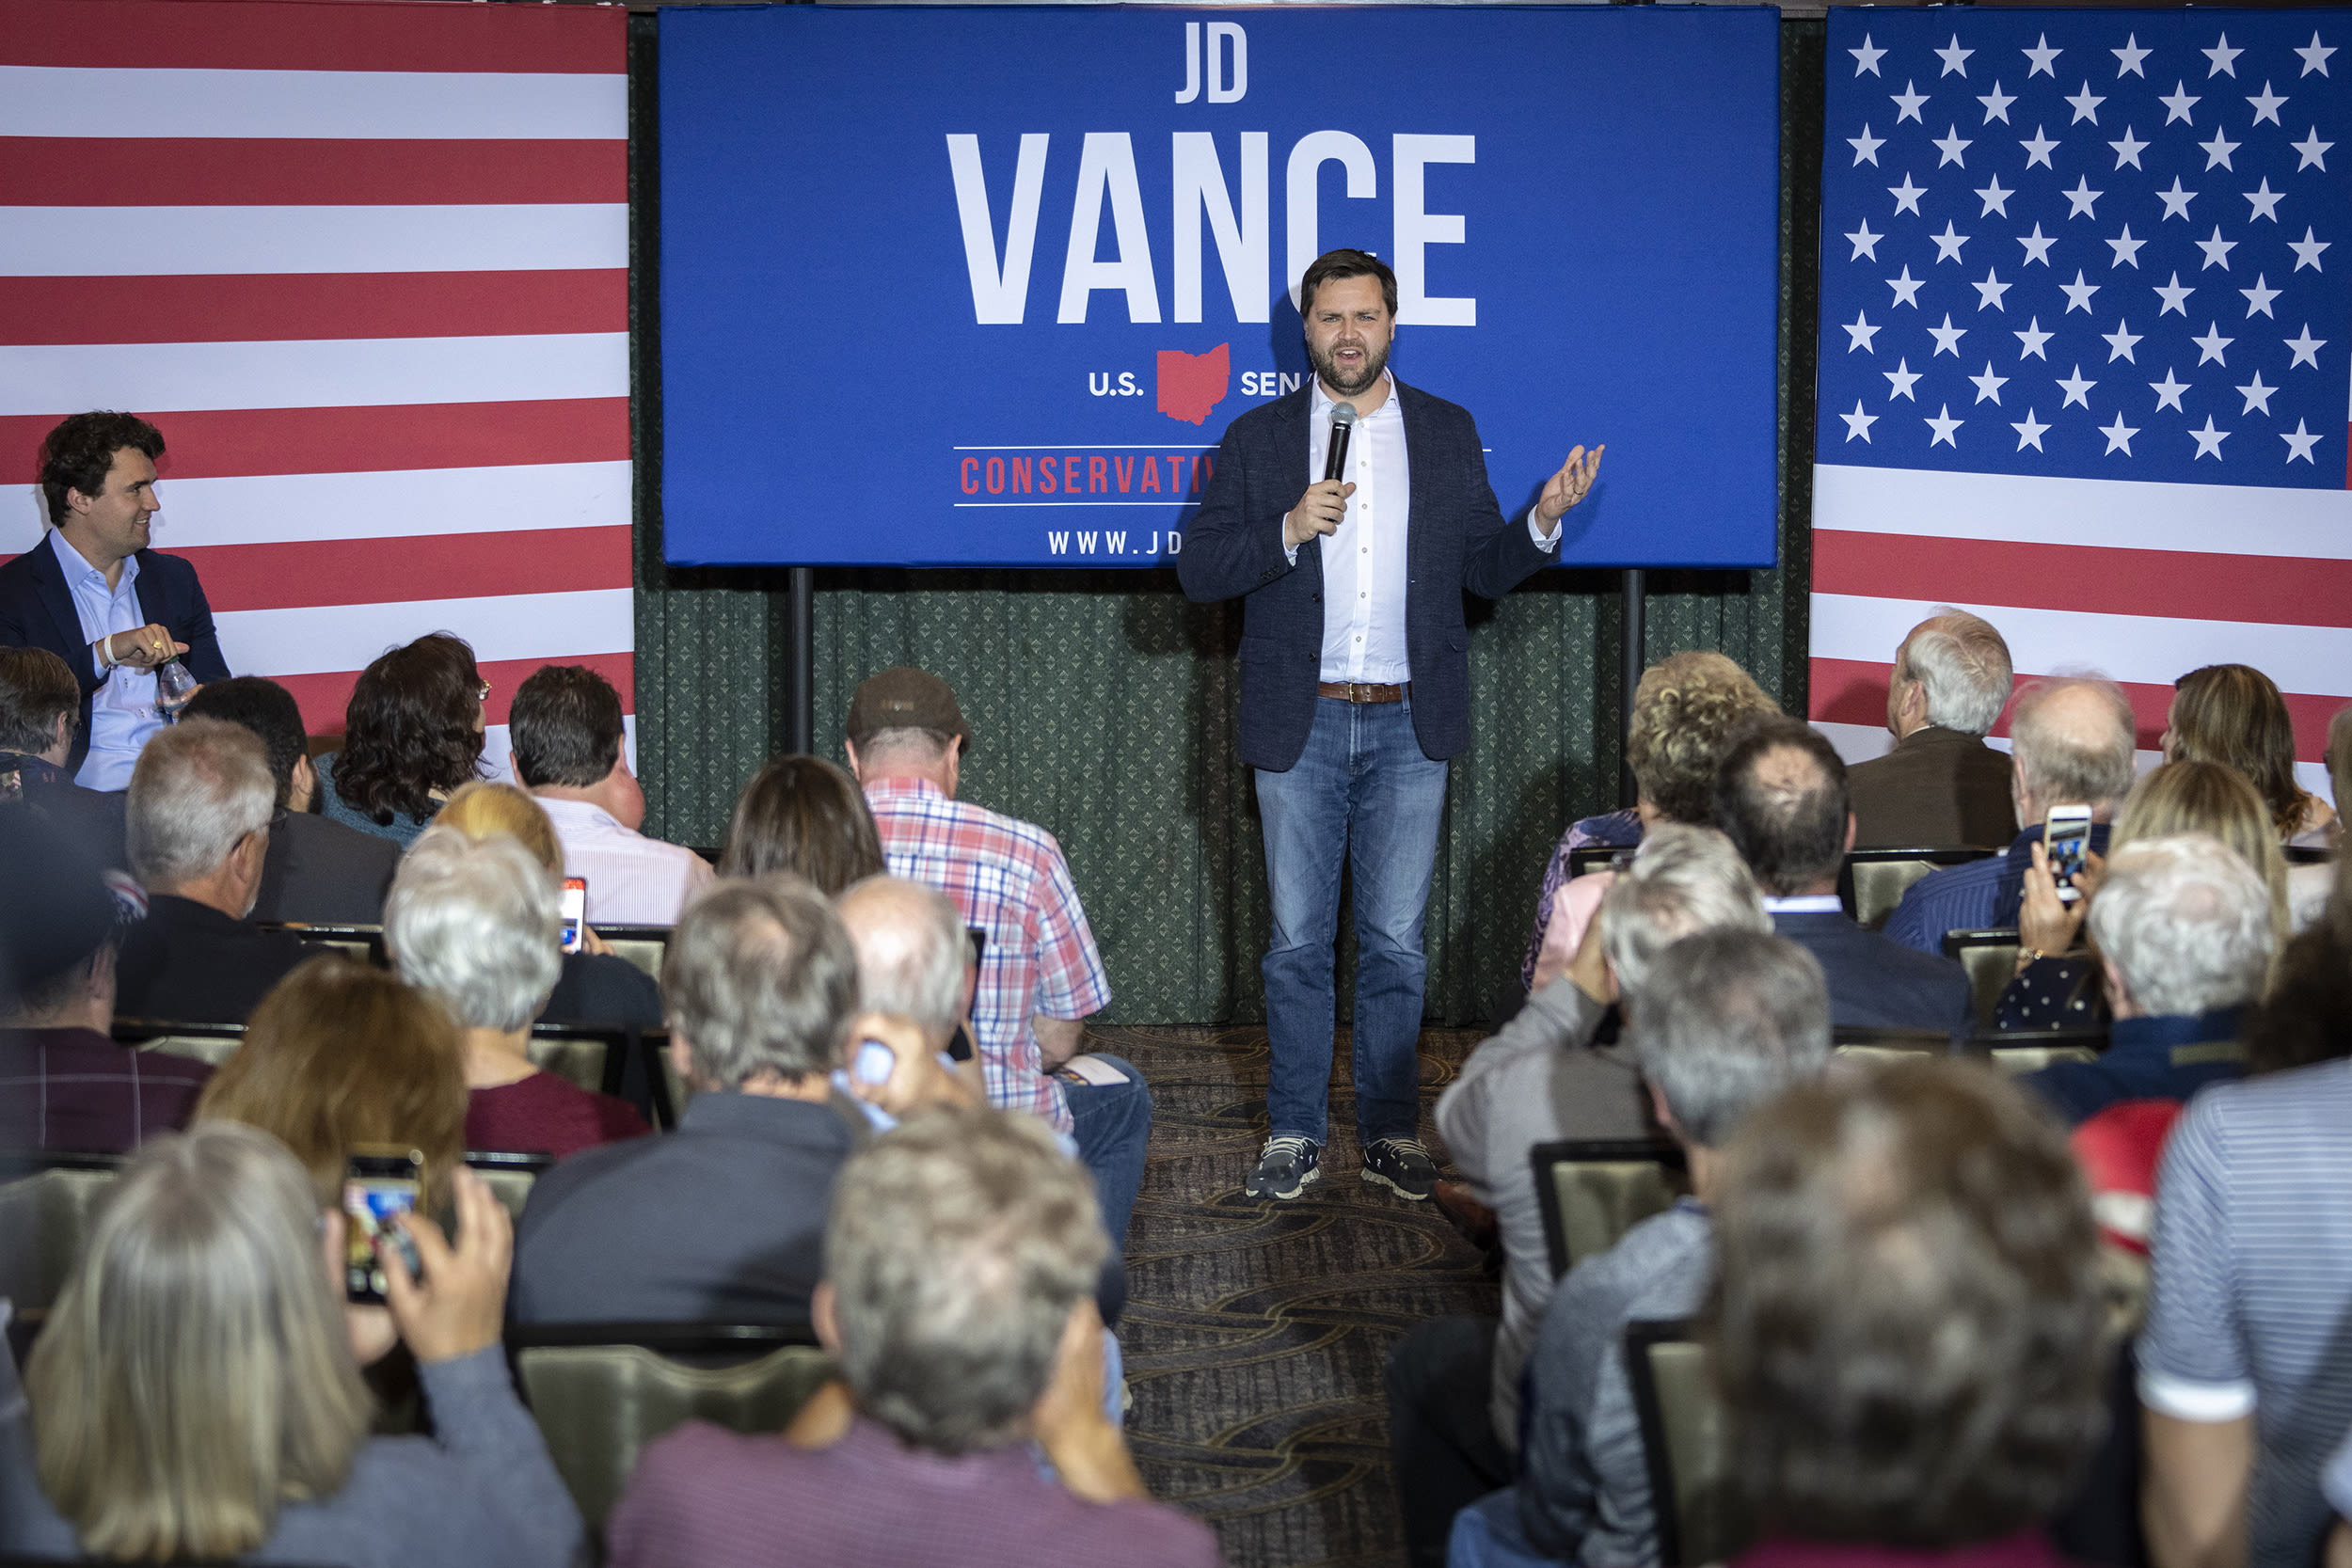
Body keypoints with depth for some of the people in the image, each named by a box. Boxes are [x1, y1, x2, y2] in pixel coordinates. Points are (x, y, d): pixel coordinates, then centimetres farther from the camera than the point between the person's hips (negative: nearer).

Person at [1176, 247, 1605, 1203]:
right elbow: (1196, 573, -1)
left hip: (1408, 727, 0)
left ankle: (1392, 1134, 13)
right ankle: (1295, 1135, 13)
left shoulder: (1448, 433, 8)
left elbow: (1485, 571, 11)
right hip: (1301, 726, 0)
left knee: (1395, 943, 4)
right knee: (1298, 943, 4)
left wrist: (1542, 522, -8)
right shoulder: (1258, 438, 4)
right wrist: (1288, 531, -16)